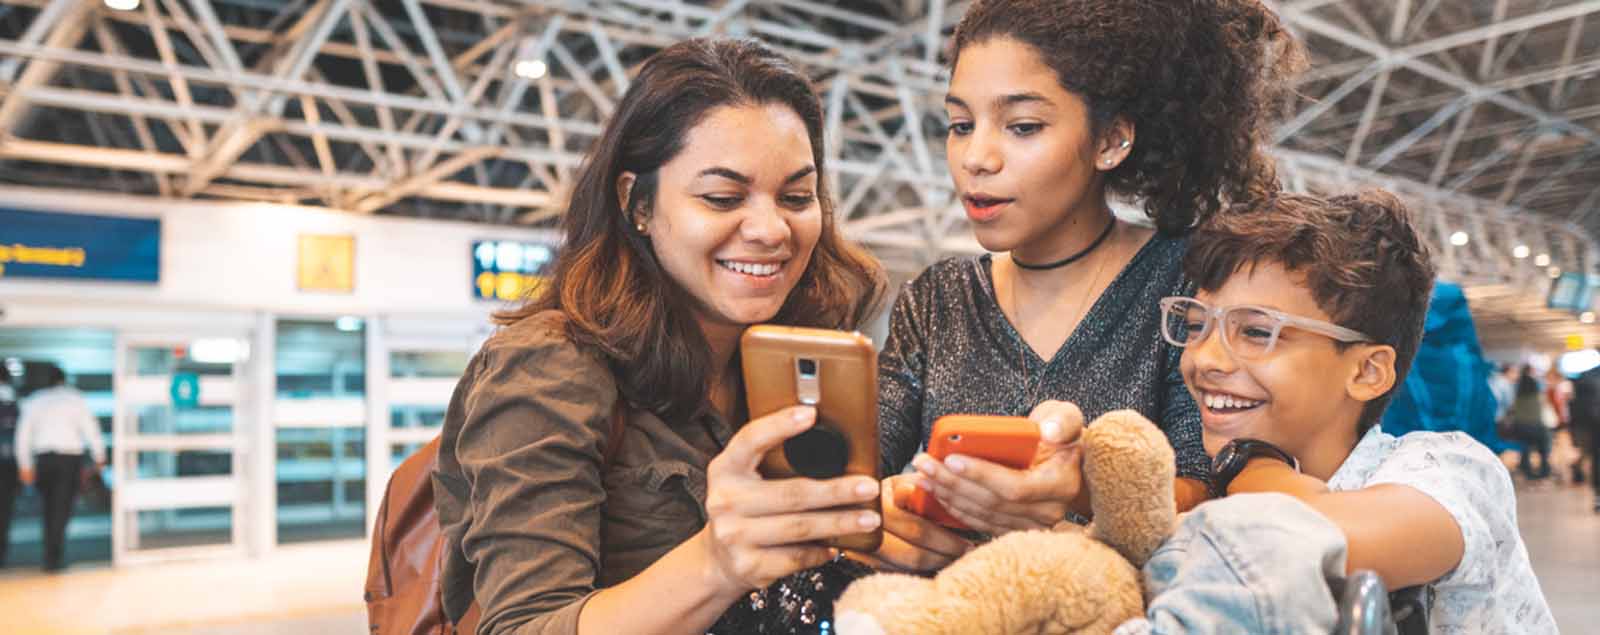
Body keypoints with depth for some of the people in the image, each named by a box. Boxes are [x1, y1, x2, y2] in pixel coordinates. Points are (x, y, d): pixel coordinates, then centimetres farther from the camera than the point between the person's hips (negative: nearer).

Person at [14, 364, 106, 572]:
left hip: (43, 458, 3)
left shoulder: (33, 401, 9)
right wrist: (100, 457, 6)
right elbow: (90, 428, -2)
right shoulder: (75, 398, 1)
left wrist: (25, 466, 12)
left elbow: (23, 435, 7)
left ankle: (51, 556, 17)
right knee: (62, 509, -2)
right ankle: (53, 559, -7)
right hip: (70, 457, -3)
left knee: (49, 508, 15)